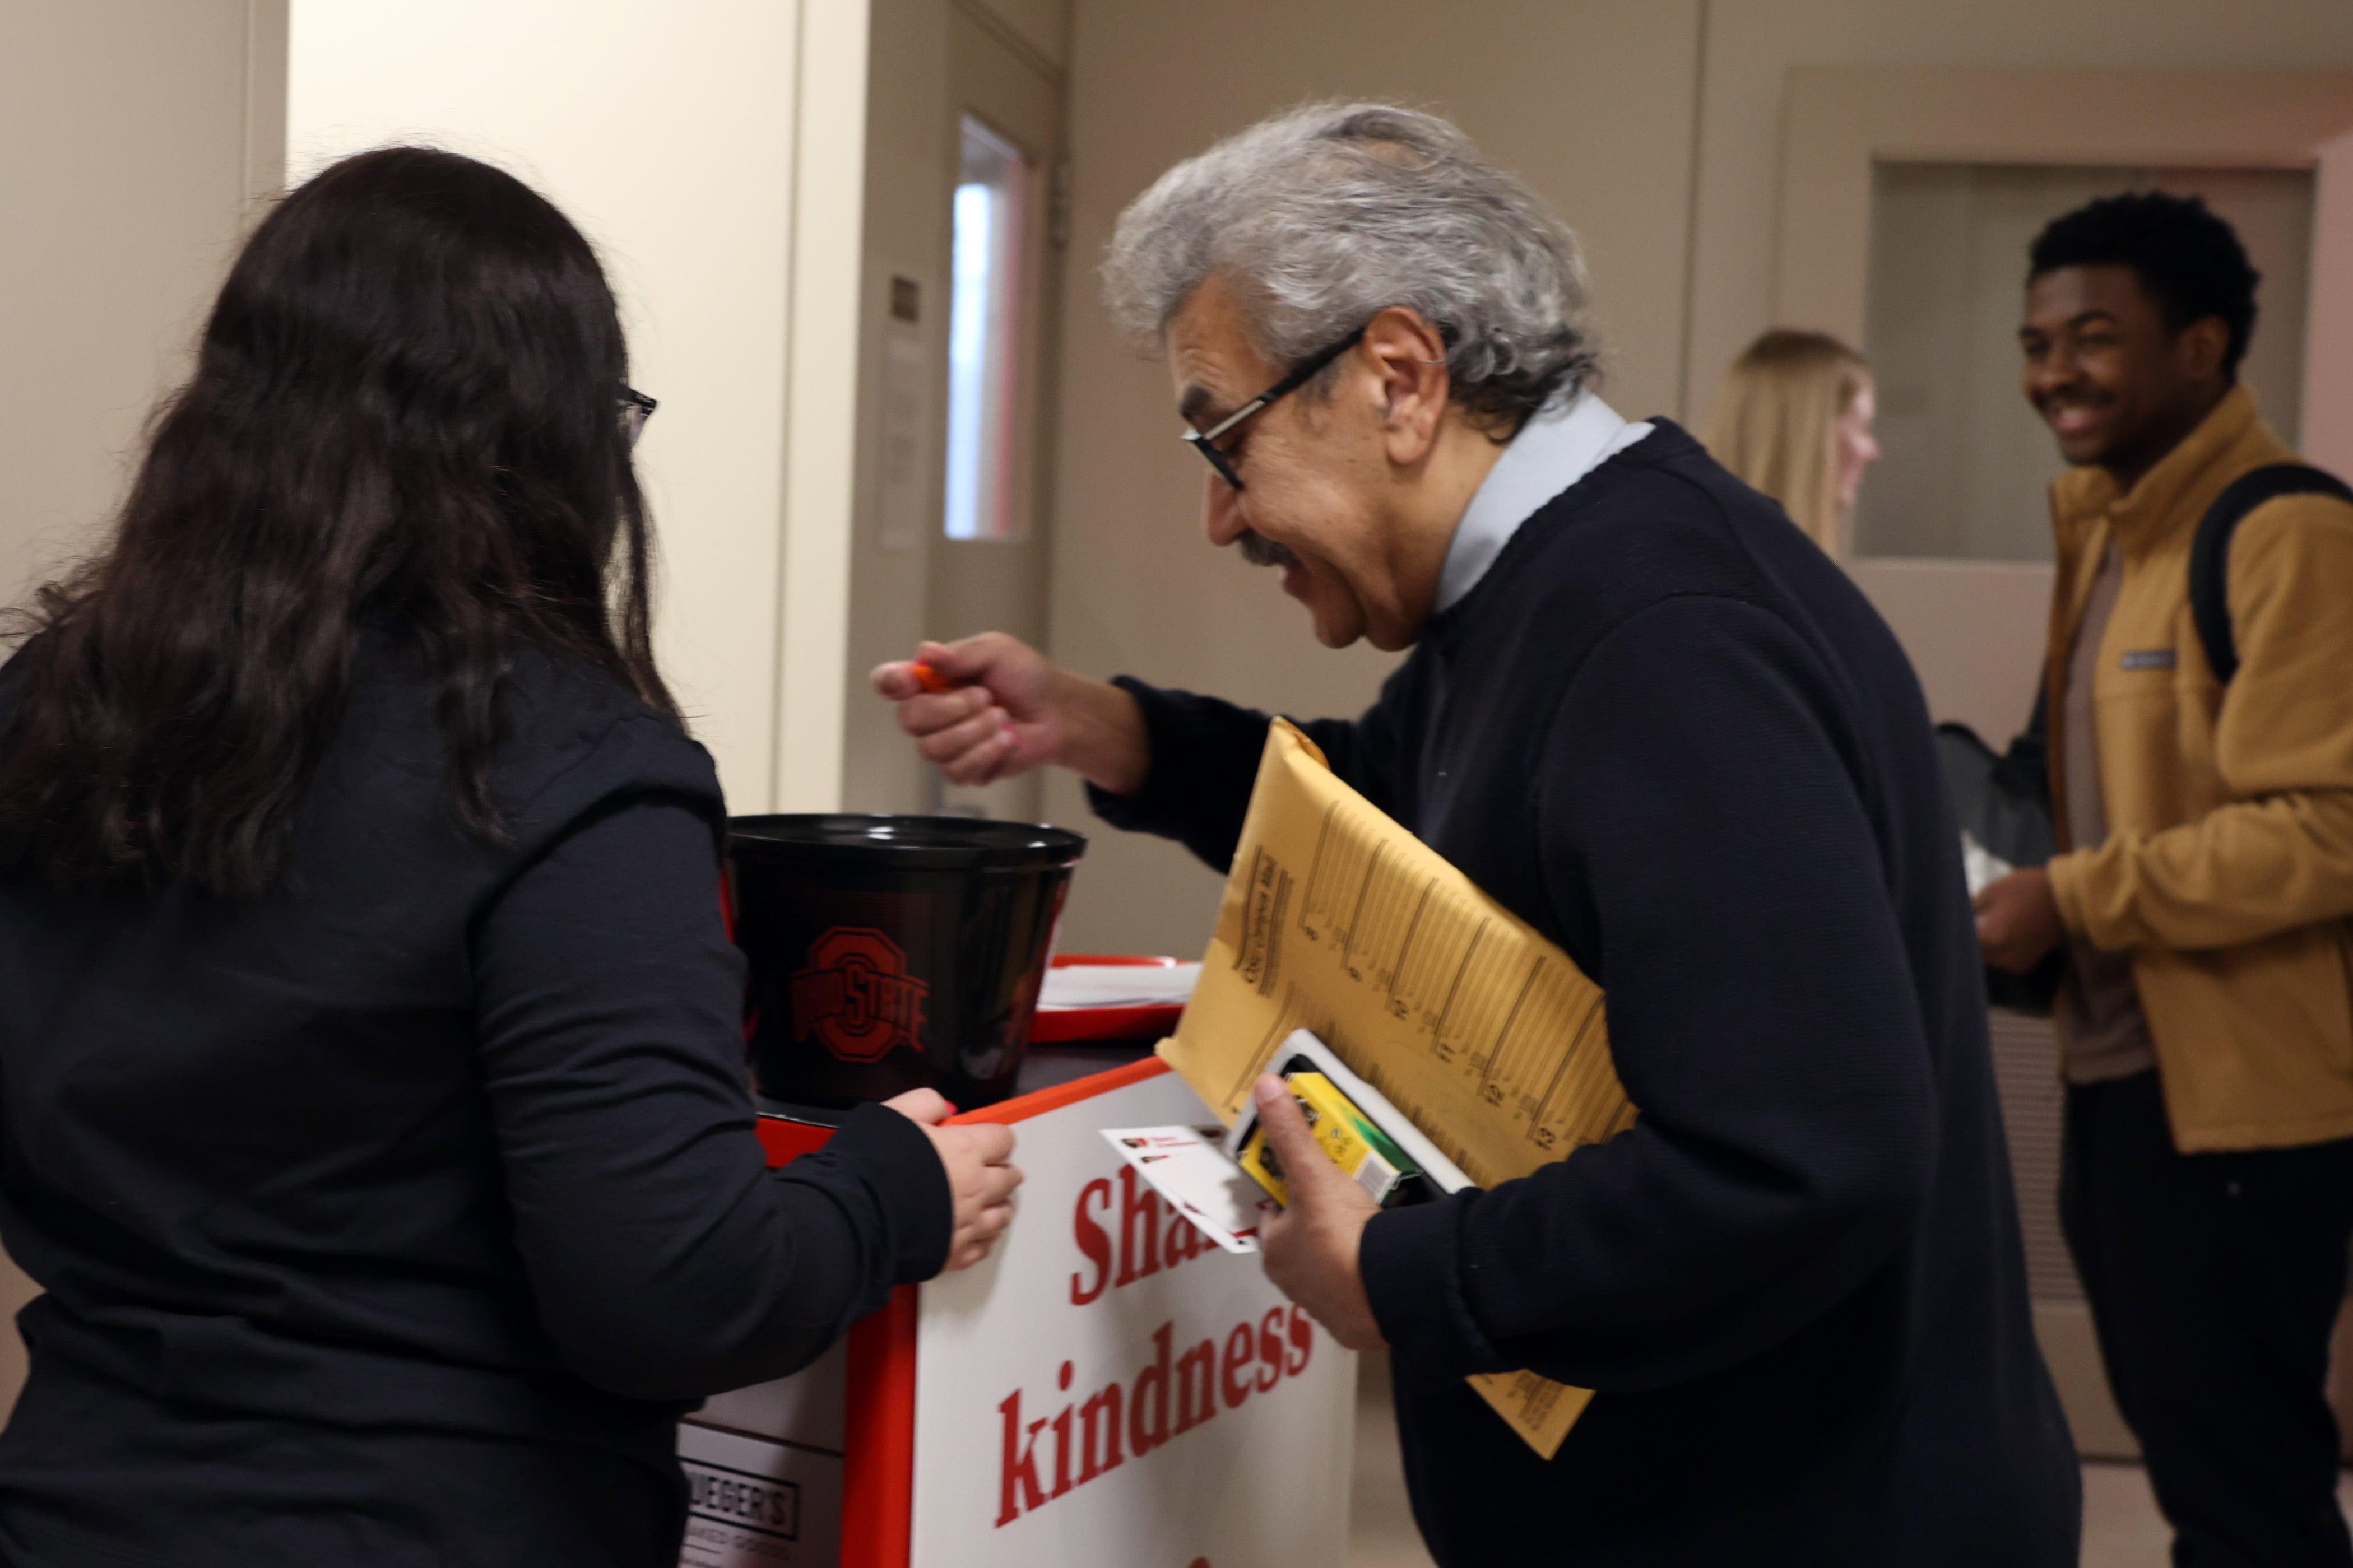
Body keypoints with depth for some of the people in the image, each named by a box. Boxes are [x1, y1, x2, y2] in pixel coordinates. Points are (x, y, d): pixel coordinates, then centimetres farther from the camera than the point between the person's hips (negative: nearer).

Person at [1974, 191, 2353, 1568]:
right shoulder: (2108, 525, 12)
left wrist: (2074, 900, -20)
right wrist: (2010, 864, 5)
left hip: (2240, 1101, -9)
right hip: (2121, 1075, 9)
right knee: (2190, 1456, 20)